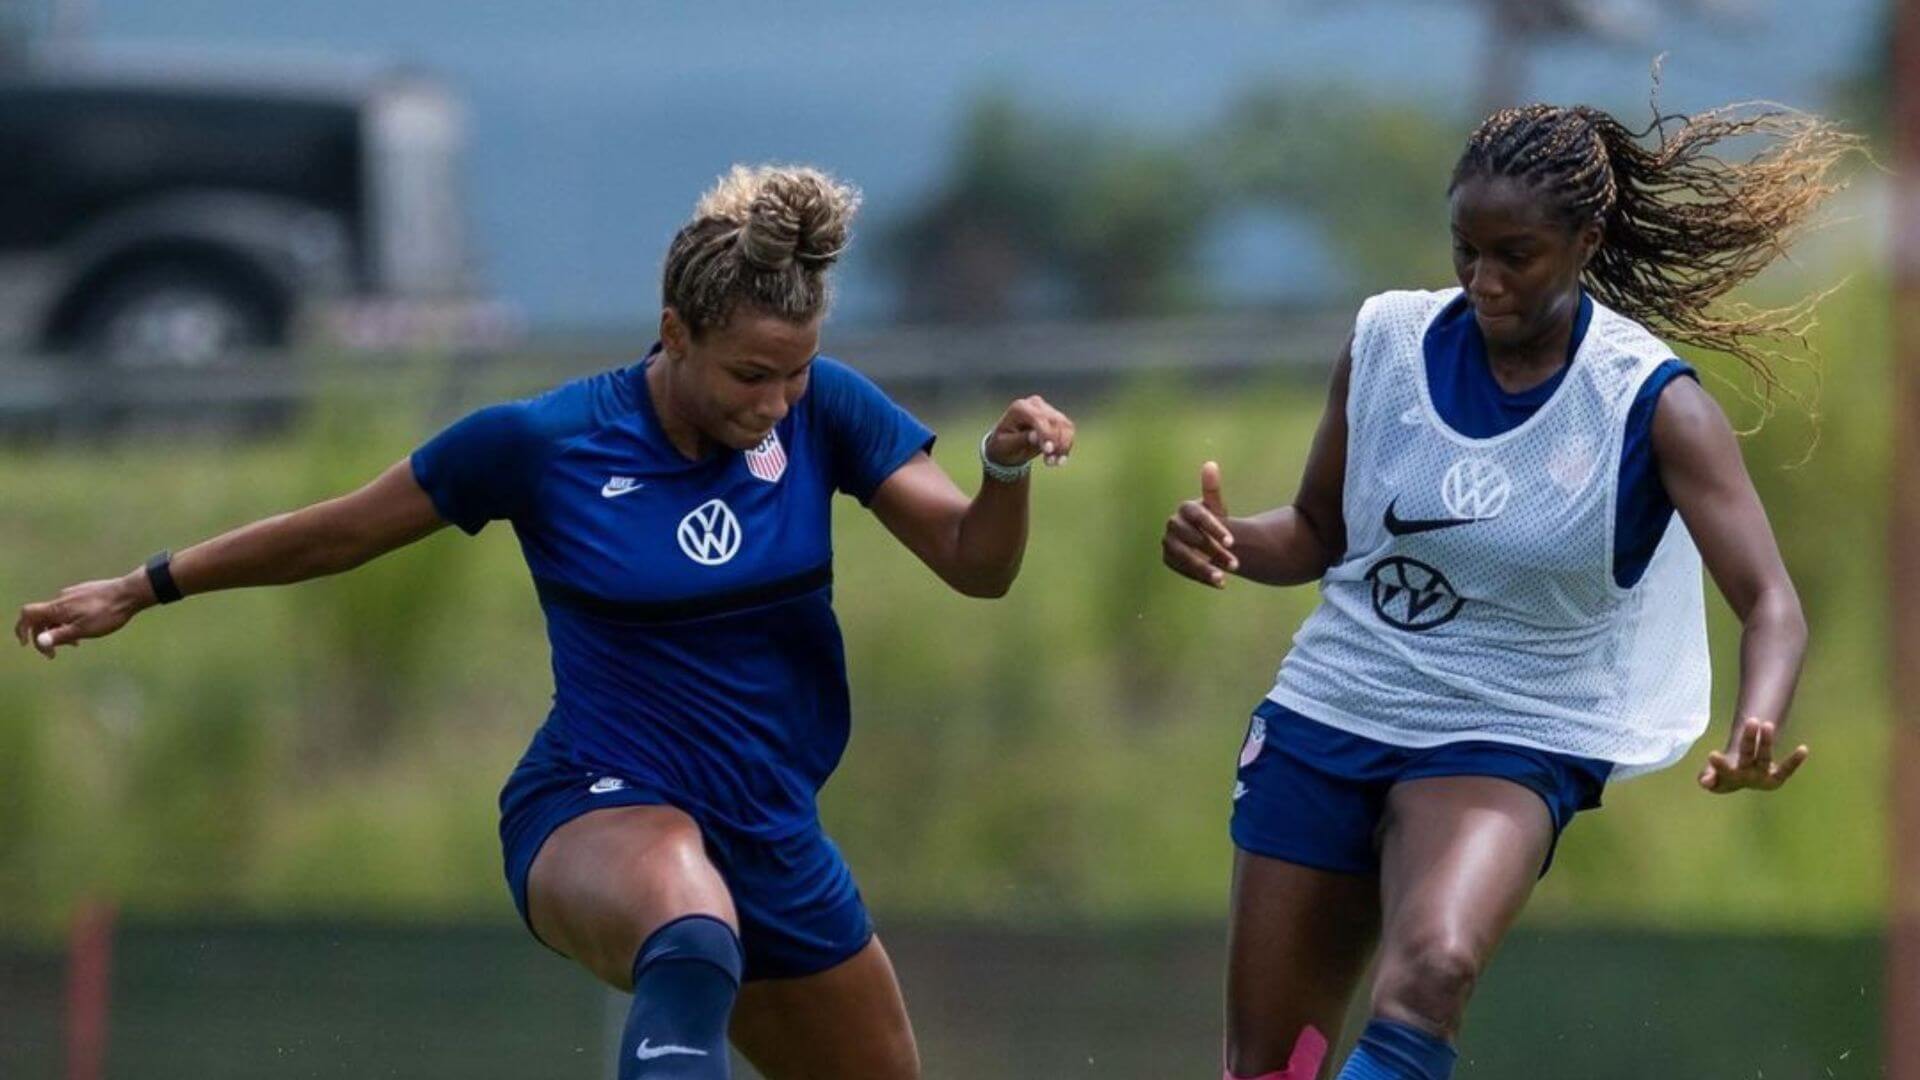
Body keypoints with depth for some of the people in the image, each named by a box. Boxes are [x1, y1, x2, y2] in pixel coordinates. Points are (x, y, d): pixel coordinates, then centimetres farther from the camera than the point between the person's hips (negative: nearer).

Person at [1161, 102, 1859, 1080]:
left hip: (1507, 745, -4)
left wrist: (1757, 727, -37)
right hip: (1326, 712, 4)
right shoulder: (1388, 340, -2)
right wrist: (1229, 541, -12)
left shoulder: (1651, 404, -12)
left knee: (1432, 965, -35)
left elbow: (1770, 605, -16)